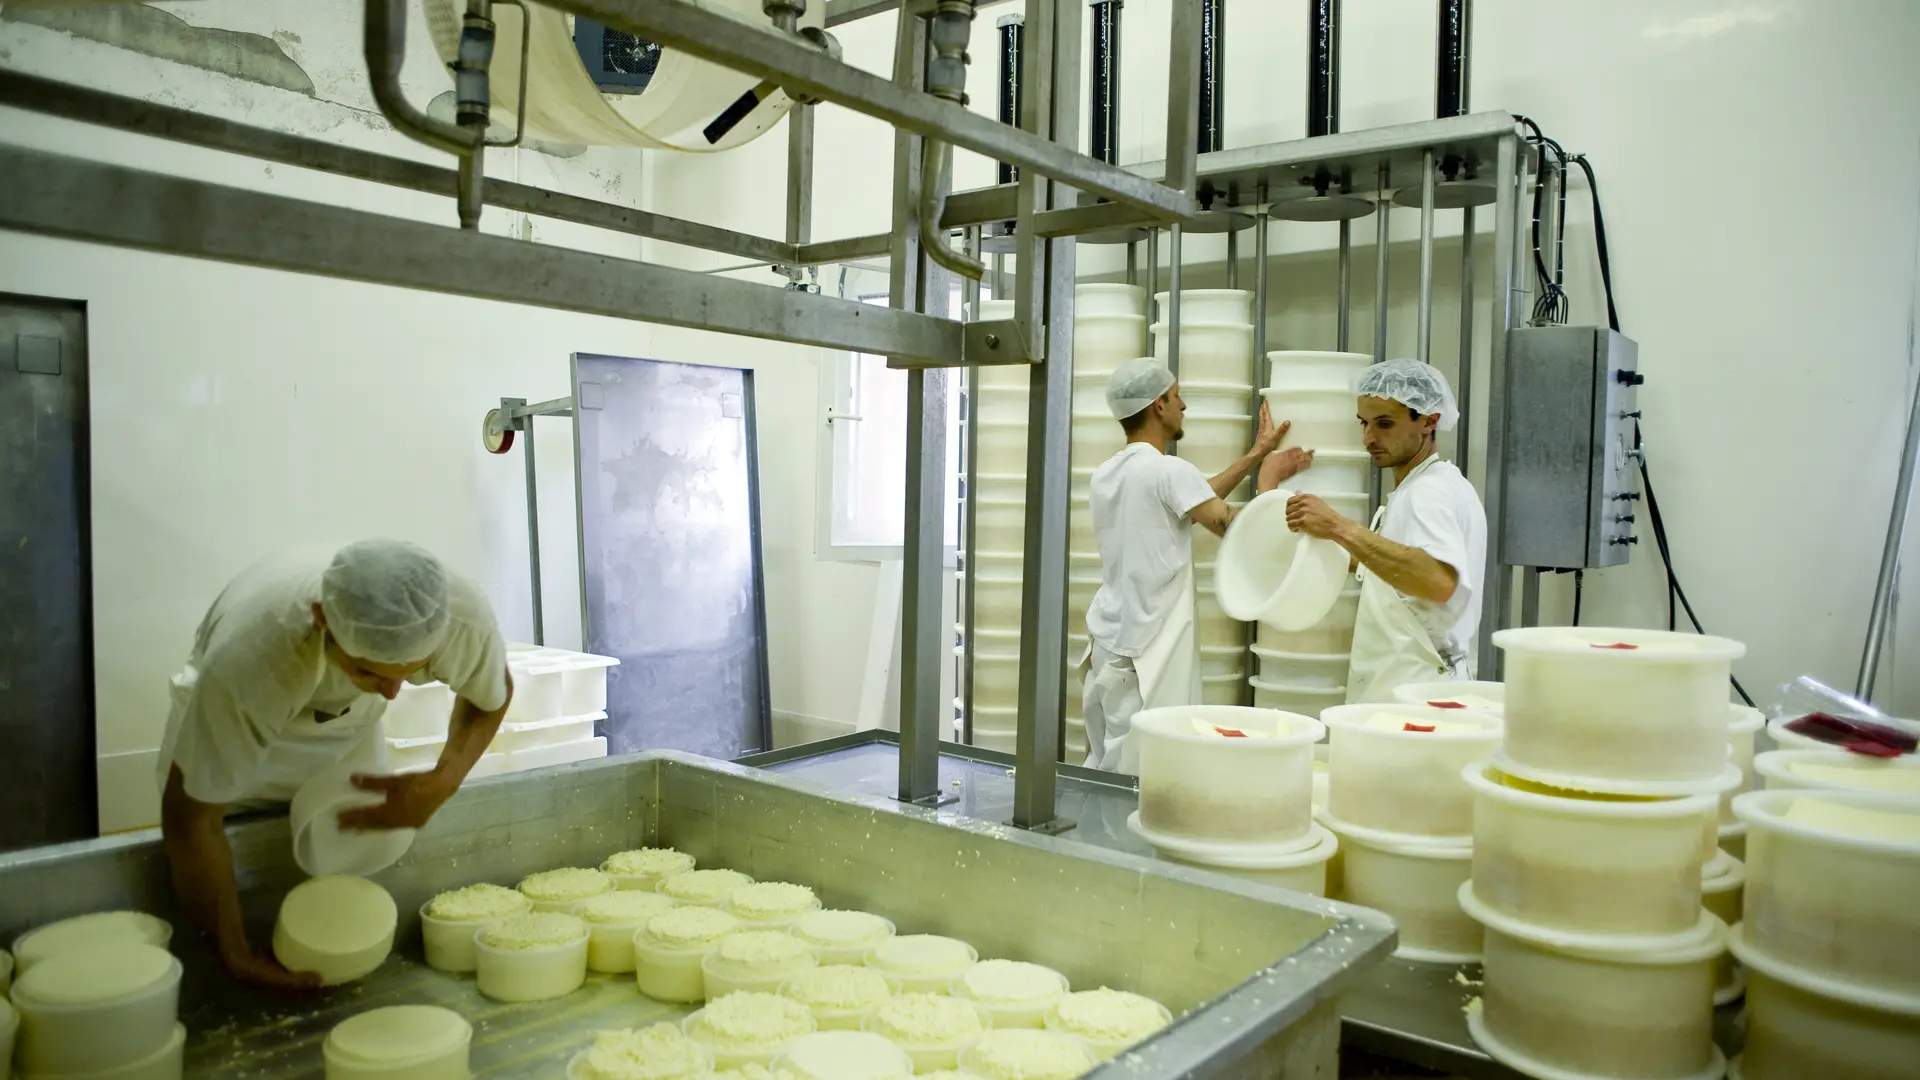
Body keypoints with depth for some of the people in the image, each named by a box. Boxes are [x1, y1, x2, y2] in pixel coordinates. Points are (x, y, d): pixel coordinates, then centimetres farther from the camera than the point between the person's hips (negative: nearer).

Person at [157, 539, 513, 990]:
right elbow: (191, 818, -30)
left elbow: (492, 696, -11)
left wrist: (443, 783, -28)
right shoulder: (247, 658, -45)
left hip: (349, 727, 2)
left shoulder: (464, 615, -37)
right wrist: (236, 956, -25)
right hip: (231, 723, -2)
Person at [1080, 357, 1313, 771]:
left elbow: (1195, 500, 17)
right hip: (1147, 654, -8)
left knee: (1100, 766, 13)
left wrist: (1256, 455, 23)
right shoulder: (1168, 470, -15)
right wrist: (1269, 477, 5)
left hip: (1106, 643, 8)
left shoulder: (1106, 474, 10)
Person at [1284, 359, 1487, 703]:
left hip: (1413, 696, -10)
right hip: (1394, 687, 10)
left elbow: (1439, 581, -35)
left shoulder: (1433, 490, -17)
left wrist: (1341, 528, -37)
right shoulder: (1415, 490, 17)